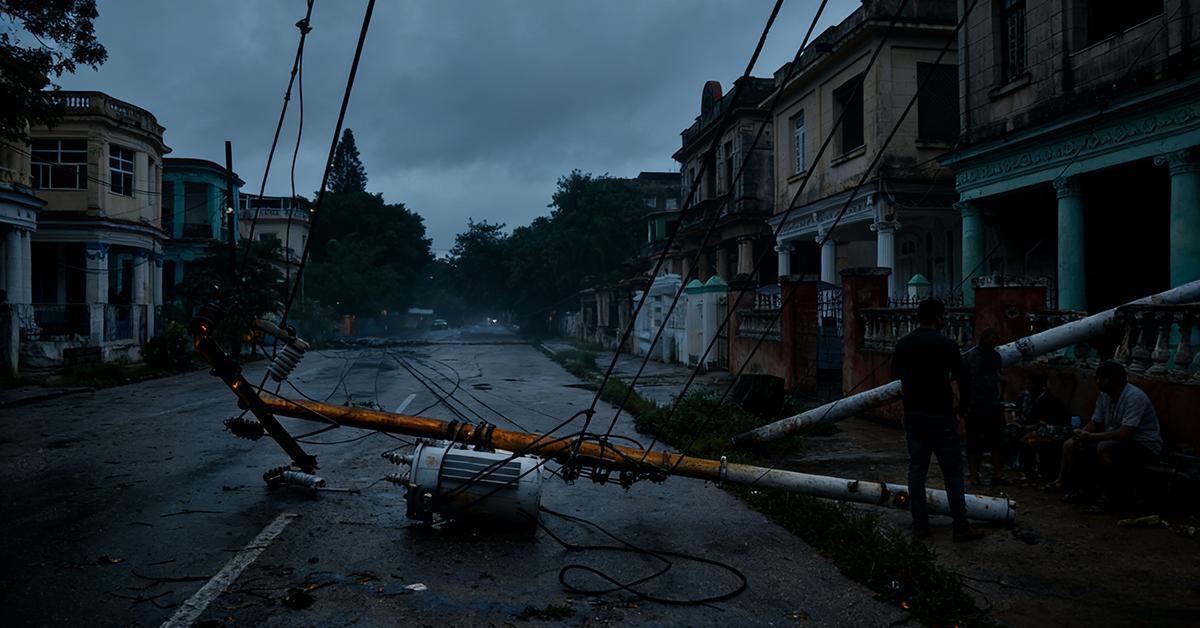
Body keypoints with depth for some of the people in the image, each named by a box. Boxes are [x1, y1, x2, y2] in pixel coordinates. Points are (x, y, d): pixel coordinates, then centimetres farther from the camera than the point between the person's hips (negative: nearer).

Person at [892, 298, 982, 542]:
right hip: (940, 416, -4)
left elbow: (896, 376, 9)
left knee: (916, 470, 9)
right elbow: (959, 379, -8)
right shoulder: (946, 345, -10)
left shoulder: (902, 344, 3)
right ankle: (960, 527, 7)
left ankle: (920, 526, 11)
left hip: (913, 415, 5)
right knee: (952, 472, 4)